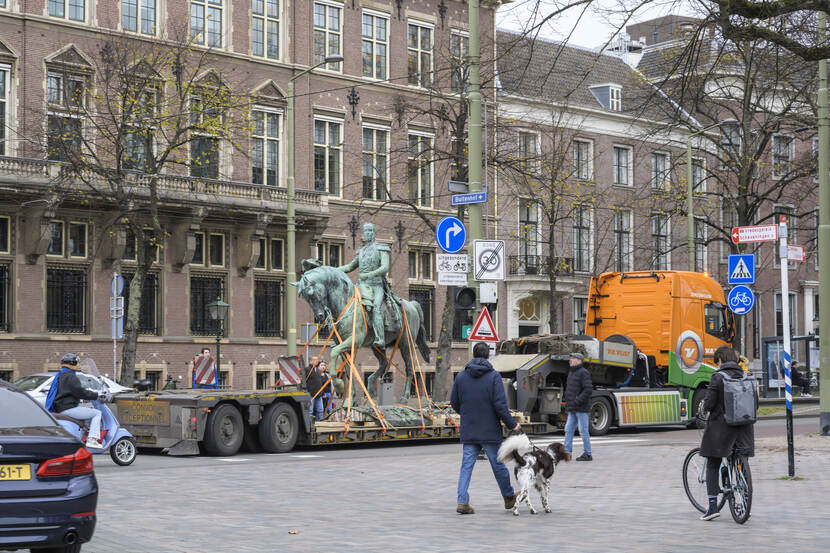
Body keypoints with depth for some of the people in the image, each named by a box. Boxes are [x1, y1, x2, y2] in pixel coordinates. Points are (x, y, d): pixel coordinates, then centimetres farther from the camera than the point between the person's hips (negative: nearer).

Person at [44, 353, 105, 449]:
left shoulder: (60, 376, 19)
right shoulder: (70, 377, -13)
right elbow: (80, 392, -19)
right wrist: (96, 395, -10)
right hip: (68, 408, -11)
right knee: (97, 413, -10)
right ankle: (92, 439, -21)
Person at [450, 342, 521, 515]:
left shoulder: (461, 376, 2)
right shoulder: (494, 376, -9)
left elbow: (454, 403, 8)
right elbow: (500, 404, -14)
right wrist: (511, 424, -4)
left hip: (468, 432, 3)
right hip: (490, 431, -3)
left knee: (466, 466, 4)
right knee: (498, 464, 11)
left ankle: (462, 502, -6)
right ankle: (509, 497, 27)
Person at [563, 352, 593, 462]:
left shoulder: (583, 373, -12)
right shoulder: (571, 372, 16)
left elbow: (588, 390, -19)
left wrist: (577, 401, -20)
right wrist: (568, 402, 13)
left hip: (581, 408, -9)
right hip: (572, 409, 9)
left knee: (583, 431, -3)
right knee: (568, 430, 7)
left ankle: (587, 454, 5)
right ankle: (567, 452, 10)